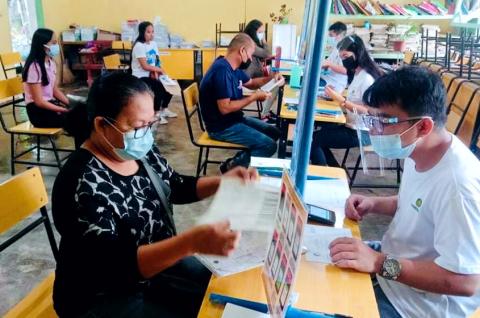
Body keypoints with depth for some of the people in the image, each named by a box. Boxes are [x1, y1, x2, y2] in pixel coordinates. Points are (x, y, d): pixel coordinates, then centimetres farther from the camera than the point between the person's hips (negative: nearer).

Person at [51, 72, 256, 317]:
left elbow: (178, 188, 11)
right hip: (103, 298, -7)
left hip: (156, 263, 7)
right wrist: (192, 242, -47)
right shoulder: (83, 184, -29)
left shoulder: (142, 153, -6)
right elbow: (115, 265, -35)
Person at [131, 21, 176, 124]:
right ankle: (157, 114, -11)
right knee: (160, 87, -27)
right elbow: (145, 66, -20)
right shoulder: (139, 46, -16)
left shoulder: (153, 44, 7)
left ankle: (164, 109, 16)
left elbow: (156, 62, 5)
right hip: (140, 77, -8)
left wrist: (155, 71, -14)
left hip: (151, 74, 8)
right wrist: (159, 70, -12)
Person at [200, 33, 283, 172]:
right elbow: (225, 108, -30)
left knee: (274, 132, 12)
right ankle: (231, 167, 0)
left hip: (234, 119, 10)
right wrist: (254, 97, -21)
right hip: (221, 127, -10)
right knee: (269, 146, -16)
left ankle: (237, 161, 11)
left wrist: (271, 78, 6)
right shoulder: (222, 71, -25)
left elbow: (250, 83, 24)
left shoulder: (233, 67, 6)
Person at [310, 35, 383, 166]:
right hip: (353, 126, 9)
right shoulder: (357, 73, 8)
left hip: (362, 132, -9)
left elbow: (369, 112, -24)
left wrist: (341, 100, -28)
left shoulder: (367, 79, -20)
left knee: (313, 139, -13)